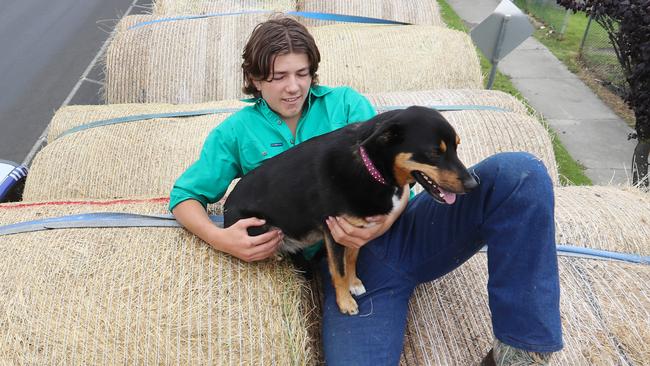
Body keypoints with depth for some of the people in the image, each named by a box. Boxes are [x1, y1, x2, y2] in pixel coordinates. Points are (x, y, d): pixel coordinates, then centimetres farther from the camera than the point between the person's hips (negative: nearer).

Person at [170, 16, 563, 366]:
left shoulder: (345, 101, 15)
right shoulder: (237, 132, 14)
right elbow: (185, 195, 15)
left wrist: (385, 220, -16)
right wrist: (221, 238, -8)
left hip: (404, 226, 3)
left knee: (518, 172, -22)